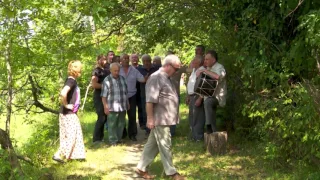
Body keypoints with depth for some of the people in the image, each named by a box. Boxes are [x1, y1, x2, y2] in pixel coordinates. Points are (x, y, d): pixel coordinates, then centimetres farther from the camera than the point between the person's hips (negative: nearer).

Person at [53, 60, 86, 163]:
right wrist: (66, 105, -22)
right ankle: (58, 155, 1)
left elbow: (64, 94, 26)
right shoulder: (71, 81, -18)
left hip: (72, 113, 9)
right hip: (68, 114, -9)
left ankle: (76, 155, 21)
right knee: (70, 136, -5)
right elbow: (63, 93, -35)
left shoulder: (72, 81, 10)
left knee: (77, 134, 13)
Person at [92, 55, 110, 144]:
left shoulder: (106, 71, 15)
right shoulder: (96, 71, -10)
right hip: (99, 97, -8)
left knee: (105, 117, 12)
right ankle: (96, 139, -2)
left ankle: (100, 136, 22)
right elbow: (94, 84, -23)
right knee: (101, 117, -9)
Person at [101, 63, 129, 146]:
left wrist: (127, 103, 19)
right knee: (112, 125, 1)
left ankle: (119, 139, 26)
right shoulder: (107, 80, -6)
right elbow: (104, 96, -8)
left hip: (122, 107, 5)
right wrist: (105, 107, -12)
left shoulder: (122, 79, 11)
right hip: (112, 107, -5)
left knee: (121, 124, 13)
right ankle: (113, 141, 11)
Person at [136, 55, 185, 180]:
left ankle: (141, 168, 22)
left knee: (153, 145, 14)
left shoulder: (166, 78, 16)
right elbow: (150, 100, -20)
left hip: (165, 119, 10)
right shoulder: (156, 77, -16)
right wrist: (150, 118, -22)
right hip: (159, 119, -10)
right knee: (165, 146, 0)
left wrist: (173, 115, 23)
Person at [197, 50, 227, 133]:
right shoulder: (208, 69, 18)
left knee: (208, 102, -35)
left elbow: (218, 77, -33)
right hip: (209, 97, 9)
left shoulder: (219, 67, -9)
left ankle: (211, 129, -35)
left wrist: (204, 71, -26)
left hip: (217, 97, -9)